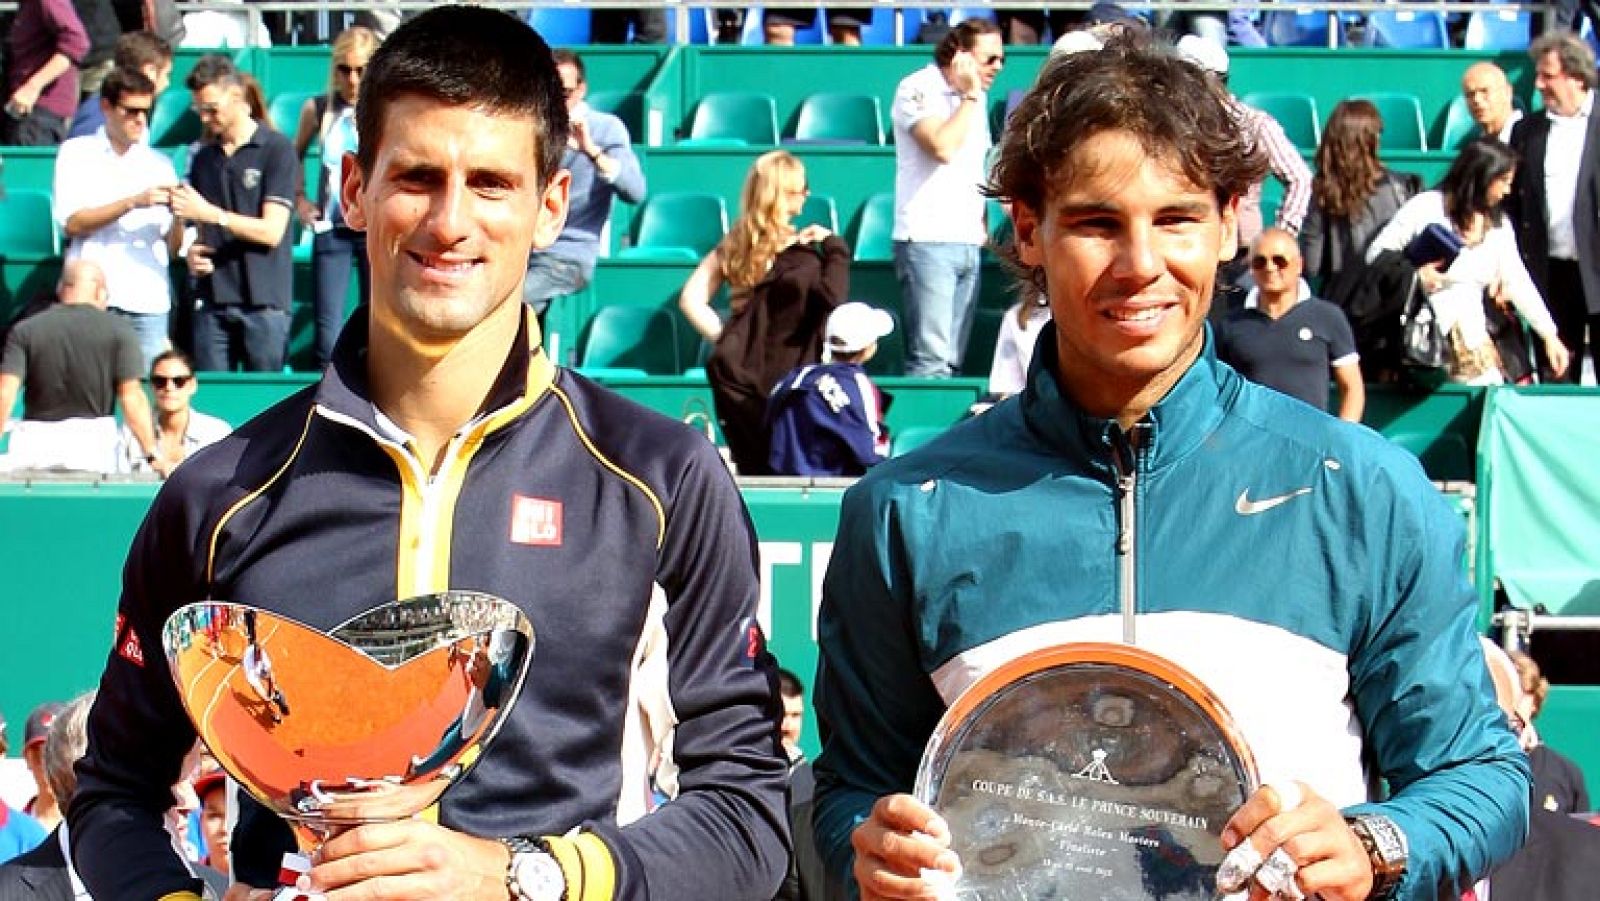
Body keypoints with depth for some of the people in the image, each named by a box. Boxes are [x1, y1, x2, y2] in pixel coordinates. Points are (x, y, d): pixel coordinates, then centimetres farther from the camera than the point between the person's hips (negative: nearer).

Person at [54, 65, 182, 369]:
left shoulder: (160, 164, 17)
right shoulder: (77, 153, 11)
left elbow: (172, 247, 12)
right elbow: (72, 223, -3)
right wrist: (133, 202, -12)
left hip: (150, 301, 2)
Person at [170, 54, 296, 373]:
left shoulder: (277, 149, -1)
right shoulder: (203, 158, 16)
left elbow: (271, 231, -8)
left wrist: (210, 213, -16)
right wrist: (191, 251, 0)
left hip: (263, 302, -5)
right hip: (212, 301, 5)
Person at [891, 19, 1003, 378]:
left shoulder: (975, 96, 17)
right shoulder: (918, 89, -6)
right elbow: (943, 147, -22)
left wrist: (983, 224, 17)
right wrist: (969, 97, -9)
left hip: (969, 243, 8)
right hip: (927, 241, -7)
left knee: (953, 361, 6)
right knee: (930, 360, -13)